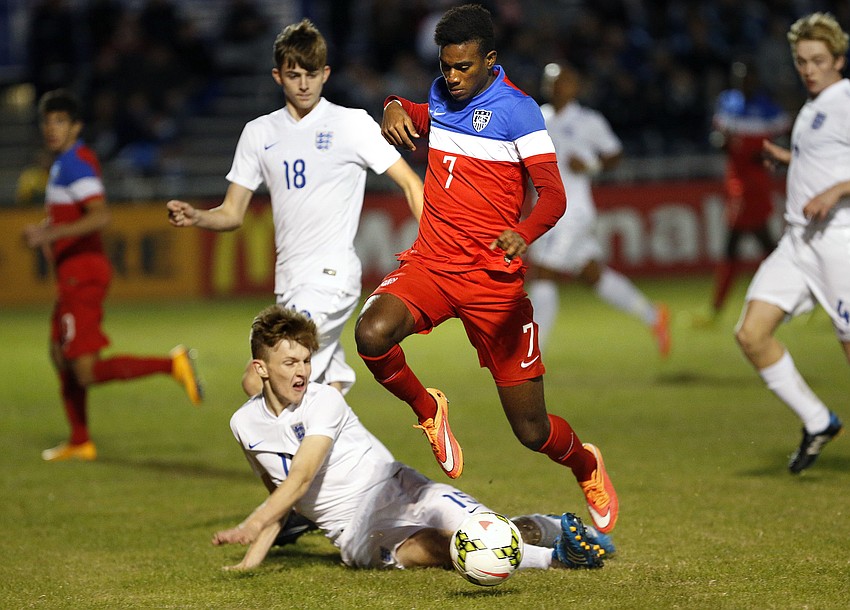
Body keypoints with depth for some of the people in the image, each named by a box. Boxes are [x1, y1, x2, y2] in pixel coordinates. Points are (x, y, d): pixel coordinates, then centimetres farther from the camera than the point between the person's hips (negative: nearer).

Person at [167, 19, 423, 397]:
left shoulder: (352, 124, -1)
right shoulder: (259, 133, 12)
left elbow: (410, 183, 0)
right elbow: (232, 214, 15)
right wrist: (194, 217, -7)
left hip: (332, 277, -5)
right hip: (289, 285, 5)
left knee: (258, 383, -21)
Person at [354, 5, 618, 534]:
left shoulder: (517, 110, -8)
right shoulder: (441, 96, 9)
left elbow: (554, 195, -17)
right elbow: (419, 116, 36)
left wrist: (524, 233, -39)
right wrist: (396, 109, 11)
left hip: (494, 279, -4)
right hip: (430, 264, 4)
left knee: (531, 429, -1)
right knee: (372, 333, -30)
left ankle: (587, 466, 35)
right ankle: (428, 410, 2)